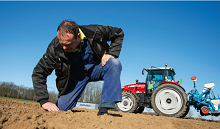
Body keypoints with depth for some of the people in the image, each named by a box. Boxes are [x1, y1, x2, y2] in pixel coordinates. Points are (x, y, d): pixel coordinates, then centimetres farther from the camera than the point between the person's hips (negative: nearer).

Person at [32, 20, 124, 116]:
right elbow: (38, 73, -16)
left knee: (114, 64, -33)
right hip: (76, 74, 0)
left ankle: (103, 109, -29)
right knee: (60, 110, -10)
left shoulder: (94, 32, -25)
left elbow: (119, 33, -7)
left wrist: (111, 53, -22)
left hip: (96, 68, 0)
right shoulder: (55, 48, -23)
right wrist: (44, 101, -25)